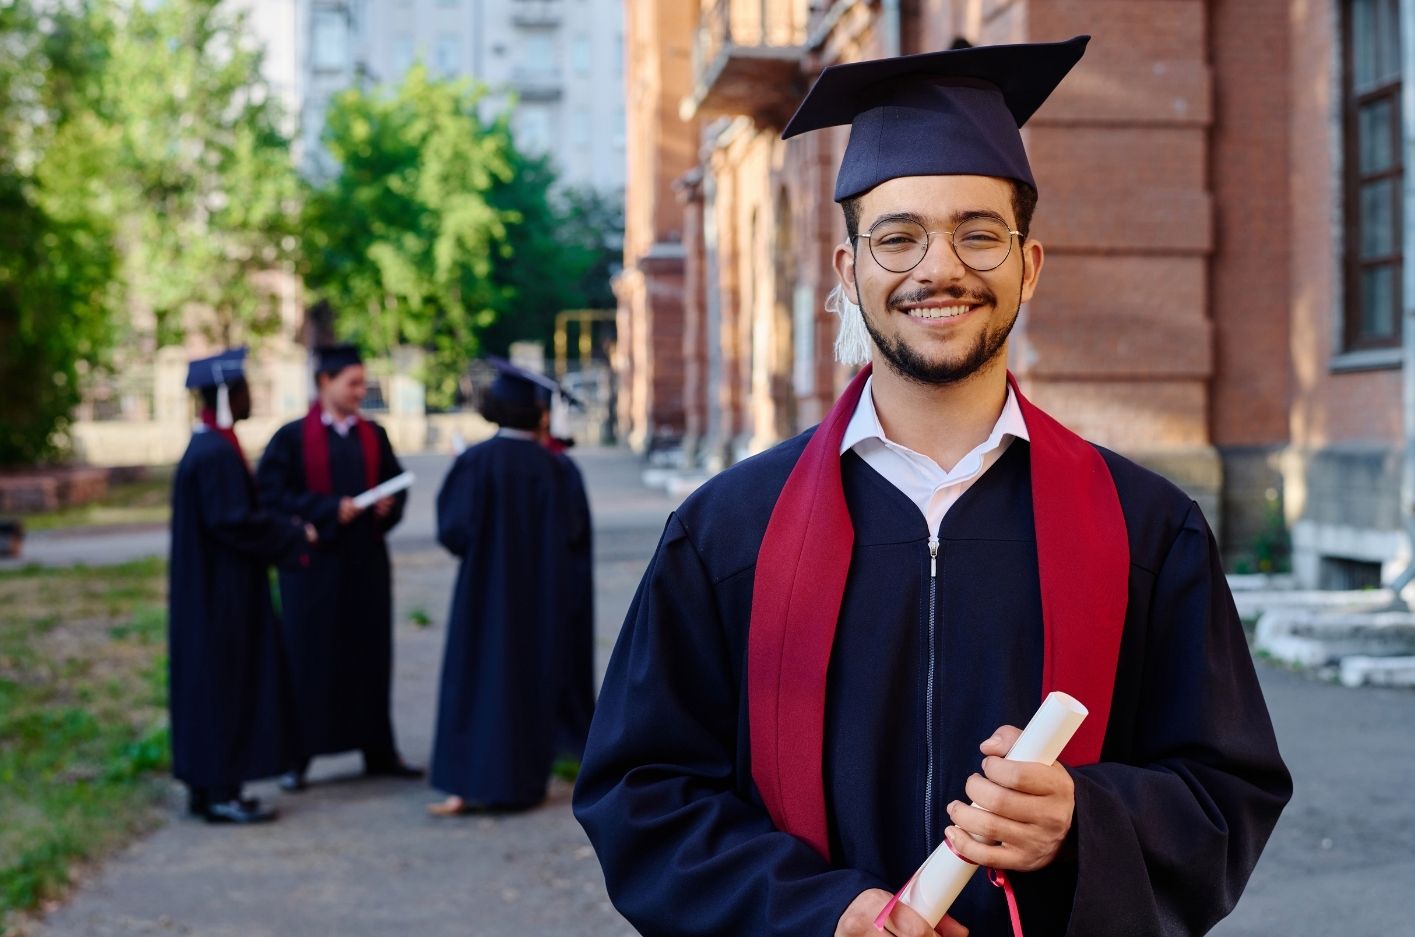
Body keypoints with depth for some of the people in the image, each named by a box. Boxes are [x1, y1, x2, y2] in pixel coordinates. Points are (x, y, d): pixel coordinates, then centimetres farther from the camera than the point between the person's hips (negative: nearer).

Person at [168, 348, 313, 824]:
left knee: (211, 685, 13)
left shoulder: (206, 447, 12)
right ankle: (221, 791, -1)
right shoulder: (216, 454, -19)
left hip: (210, 591, 10)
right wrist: (295, 534, -13)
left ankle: (206, 785, 19)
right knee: (226, 684, -5)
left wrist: (284, 528, 12)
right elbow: (233, 521, -23)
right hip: (224, 593, -10)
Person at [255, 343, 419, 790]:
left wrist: (388, 506, -7)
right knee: (308, 658, 0)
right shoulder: (293, 438, -4)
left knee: (371, 656, 8)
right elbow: (271, 492, -10)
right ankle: (297, 757, 8)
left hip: (366, 562, 4)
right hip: (314, 563, -4)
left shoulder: (373, 436, 10)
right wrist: (329, 510, -18)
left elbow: (397, 484, 16)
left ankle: (379, 751, 17)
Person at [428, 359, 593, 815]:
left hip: (488, 593, -3)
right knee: (536, 677, 16)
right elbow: (576, 534, -3)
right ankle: (525, 779, 24)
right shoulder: (556, 468, -6)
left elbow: (454, 527, -13)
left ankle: (471, 785, -5)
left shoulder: (476, 462, -12)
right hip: (544, 596, 3)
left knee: (480, 679, 2)